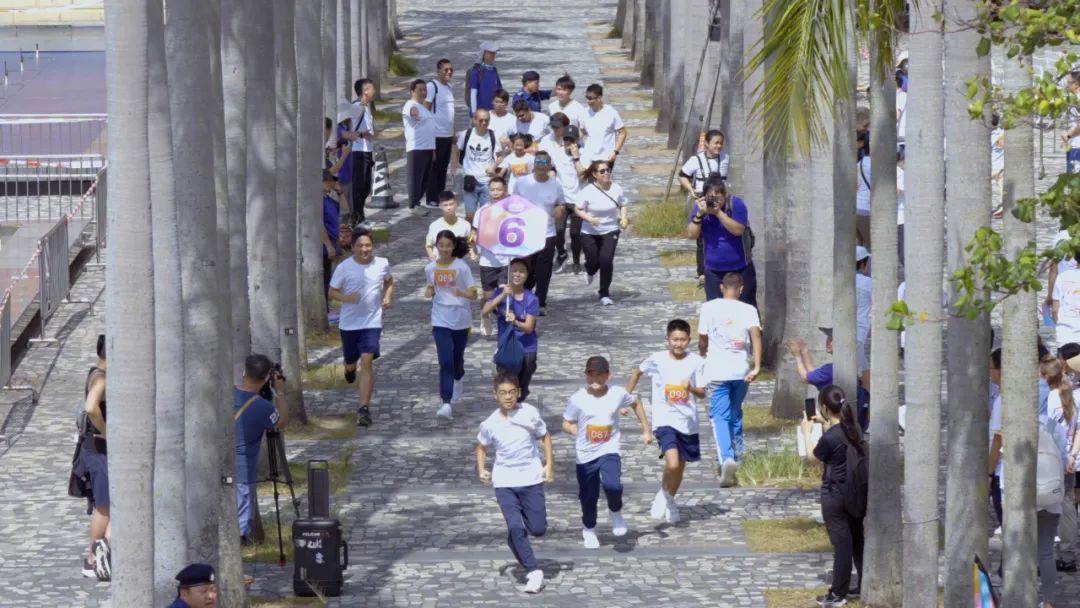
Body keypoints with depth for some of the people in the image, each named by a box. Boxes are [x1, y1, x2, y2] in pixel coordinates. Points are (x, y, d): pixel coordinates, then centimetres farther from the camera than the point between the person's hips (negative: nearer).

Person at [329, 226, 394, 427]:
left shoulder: (382, 264, -4)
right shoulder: (344, 267, -10)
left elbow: (389, 281, 17)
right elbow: (332, 292, -2)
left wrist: (388, 296, -2)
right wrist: (347, 298, -22)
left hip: (372, 322, -1)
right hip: (349, 323, 1)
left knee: (367, 361, -15)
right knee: (351, 361, 17)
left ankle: (364, 408, -15)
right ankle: (350, 369, 59)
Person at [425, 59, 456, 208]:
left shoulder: (448, 88, 15)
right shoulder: (432, 86, -11)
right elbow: (426, 109, -14)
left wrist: (453, 133, 21)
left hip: (448, 135, 8)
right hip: (436, 134, -8)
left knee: (443, 168, 12)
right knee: (434, 168, -3)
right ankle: (432, 199, 0)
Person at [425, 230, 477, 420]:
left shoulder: (461, 267, -8)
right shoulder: (430, 268, 0)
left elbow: (473, 295, -8)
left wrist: (461, 293, -29)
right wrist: (429, 292, -6)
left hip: (460, 319, 0)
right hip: (440, 319, 0)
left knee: (457, 357, 18)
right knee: (445, 361, -13)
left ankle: (457, 378, 53)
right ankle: (446, 403, -18)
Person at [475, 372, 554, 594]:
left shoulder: (530, 414, -9)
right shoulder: (490, 424, -7)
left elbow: (545, 436, 6)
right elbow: (481, 447, 10)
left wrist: (549, 465, -1)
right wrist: (481, 469, -5)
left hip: (531, 478, 1)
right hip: (504, 482, -1)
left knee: (538, 529, 2)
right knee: (516, 528, -16)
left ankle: (515, 537, 37)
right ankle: (534, 572, -9)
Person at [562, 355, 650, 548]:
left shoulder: (617, 394, -6)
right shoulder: (578, 399, -9)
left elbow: (636, 404, 14)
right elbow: (567, 424, 4)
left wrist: (646, 431, 16)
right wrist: (581, 433, -12)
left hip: (609, 452, -1)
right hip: (585, 455, 1)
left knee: (612, 485, -27)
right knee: (588, 497, 9)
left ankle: (616, 512, 6)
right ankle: (589, 529, 38)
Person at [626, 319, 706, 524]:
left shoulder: (696, 362, -3)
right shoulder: (657, 359, -4)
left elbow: (702, 394, -3)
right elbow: (637, 372, 15)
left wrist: (692, 388, -25)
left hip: (688, 422, 3)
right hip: (664, 420, -3)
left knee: (680, 467, 16)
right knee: (672, 464, -22)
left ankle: (669, 501, 41)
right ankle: (664, 495, 6)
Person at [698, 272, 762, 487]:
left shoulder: (710, 308, 0)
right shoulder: (748, 310, 3)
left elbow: (702, 340, 4)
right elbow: (756, 334, -11)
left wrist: (703, 353, 27)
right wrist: (757, 367, -15)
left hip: (717, 371, -2)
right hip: (741, 370, 2)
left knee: (720, 415, -4)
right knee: (735, 415, 20)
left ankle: (727, 458, -24)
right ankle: (735, 457, 26)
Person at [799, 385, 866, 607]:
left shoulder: (829, 438, -24)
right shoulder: (852, 429, -1)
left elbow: (811, 458, -6)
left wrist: (807, 432, 6)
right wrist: (825, 422, 26)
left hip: (835, 496, -7)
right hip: (856, 492, 7)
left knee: (842, 544, 1)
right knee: (858, 540, 16)